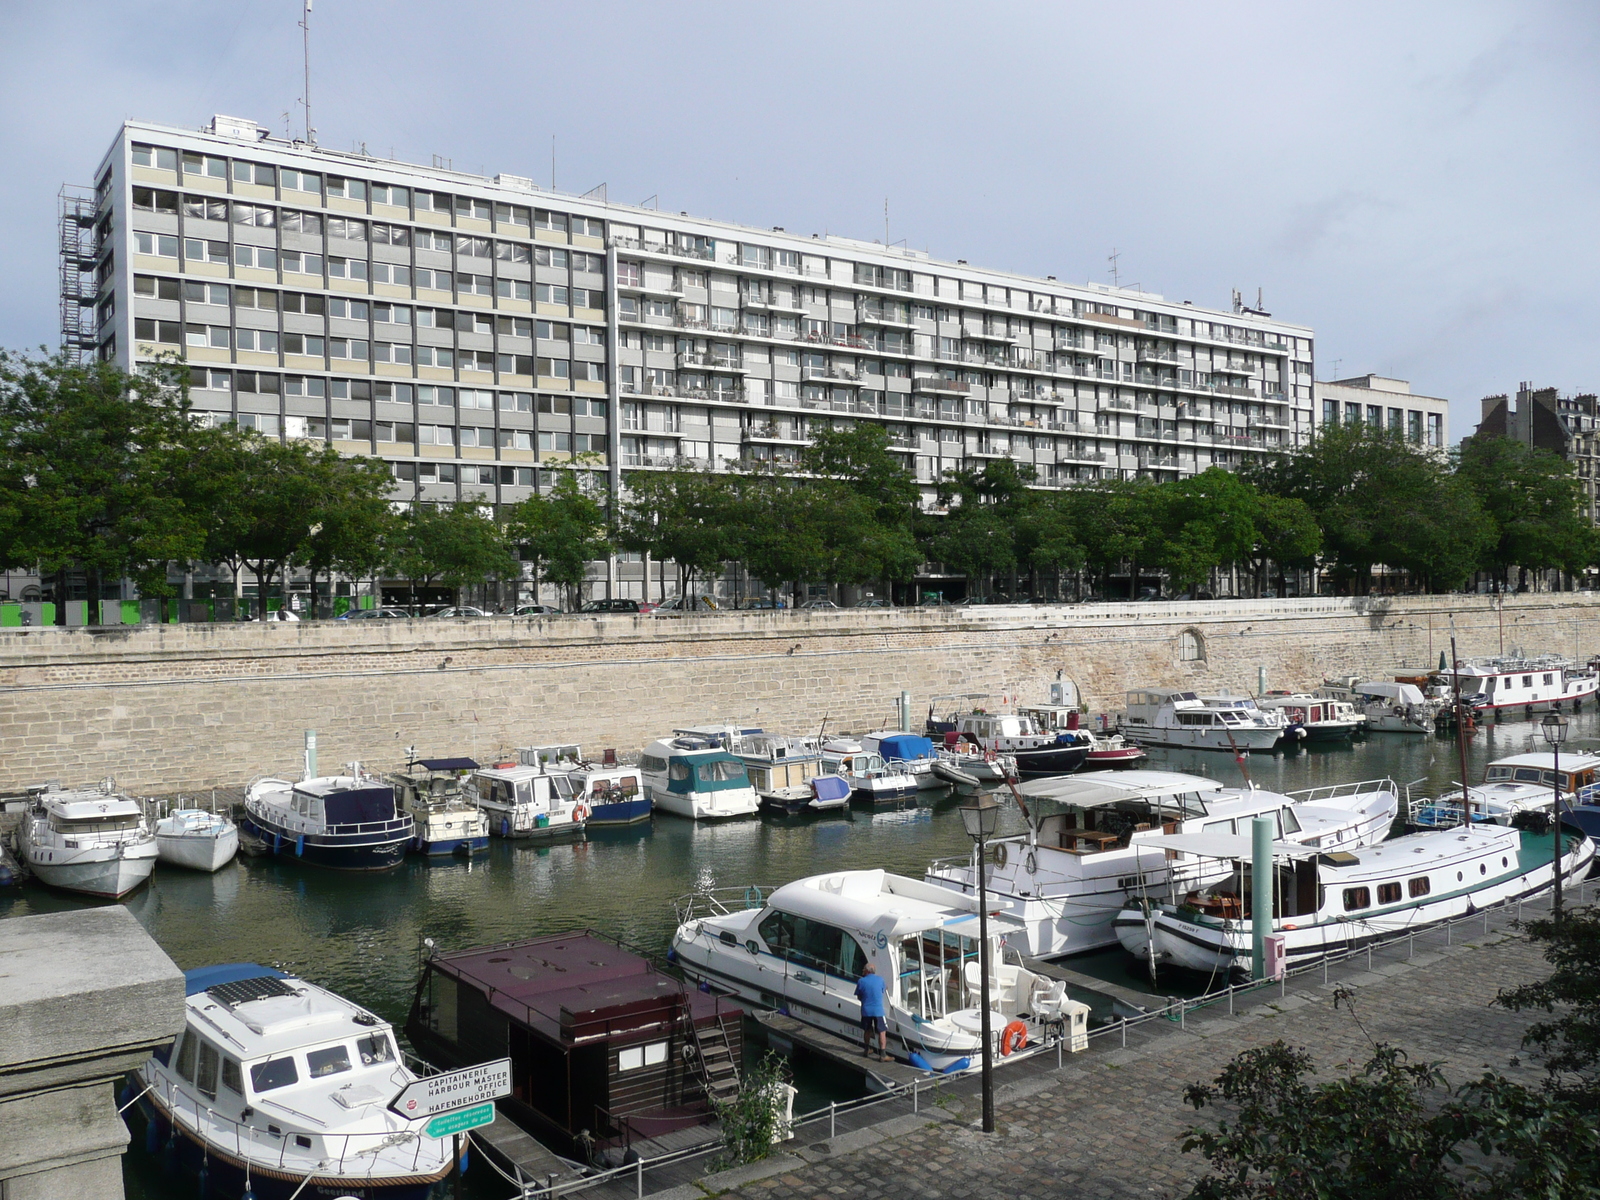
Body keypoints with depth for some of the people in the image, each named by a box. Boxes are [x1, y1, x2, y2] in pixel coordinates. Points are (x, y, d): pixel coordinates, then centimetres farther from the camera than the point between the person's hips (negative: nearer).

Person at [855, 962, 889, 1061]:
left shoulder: (861, 981, -4)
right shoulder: (880, 979, -1)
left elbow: (858, 997, 4)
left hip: (866, 1010, 2)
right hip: (878, 1010, -2)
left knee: (867, 1031, 20)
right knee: (882, 1032, 2)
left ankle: (867, 1050, 33)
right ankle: (883, 1054, -4)